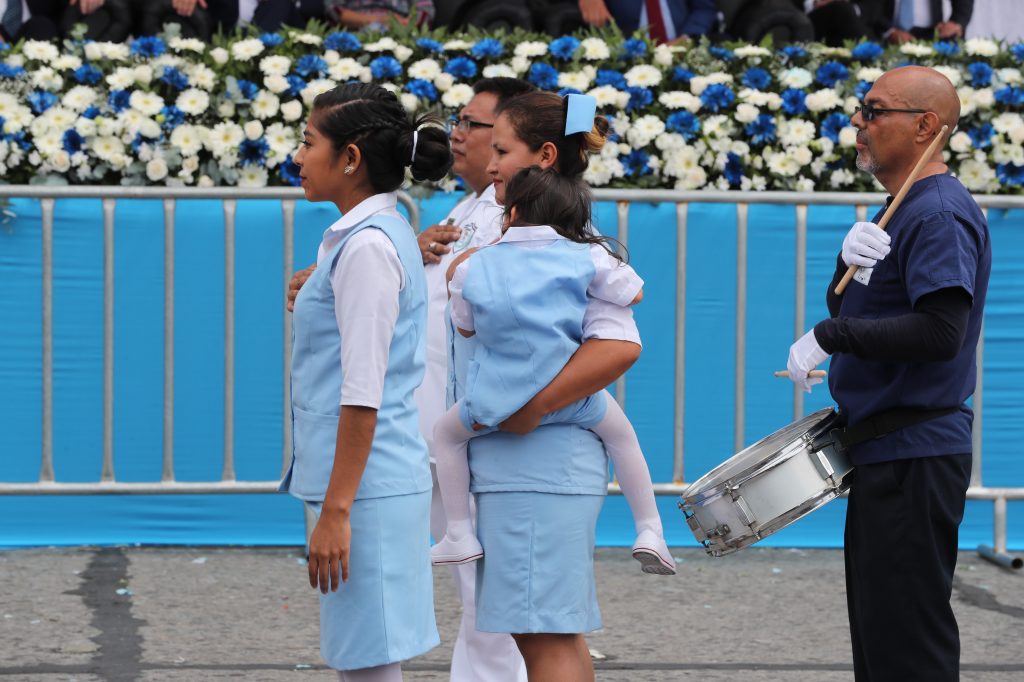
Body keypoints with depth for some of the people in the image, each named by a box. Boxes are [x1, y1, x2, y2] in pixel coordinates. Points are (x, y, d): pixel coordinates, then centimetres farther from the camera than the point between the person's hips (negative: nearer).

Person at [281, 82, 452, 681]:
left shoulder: (368, 247, -14)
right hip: (376, 480, 10)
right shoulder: (387, 234, 15)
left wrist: (336, 512, -20)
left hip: (368, 487, -10)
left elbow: (363, 396, -19)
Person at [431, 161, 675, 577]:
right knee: (621, 434, 26)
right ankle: (650, 531, 20)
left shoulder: (472, 267, 3)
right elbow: (633, 293, 14)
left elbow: (464, 327, 18)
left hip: (497, 402, 0)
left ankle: (460, 535, 19)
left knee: (447, 433, 26)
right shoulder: (587, 257, 1)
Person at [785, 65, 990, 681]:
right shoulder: (903, 210, 16)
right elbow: (854, 315, 14)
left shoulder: (939, 215, -15)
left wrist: (827, 337, -19)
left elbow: (940, 331, -27)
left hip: (915, 457, -11)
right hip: (888, 451, 11)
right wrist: (849, 263, -7)